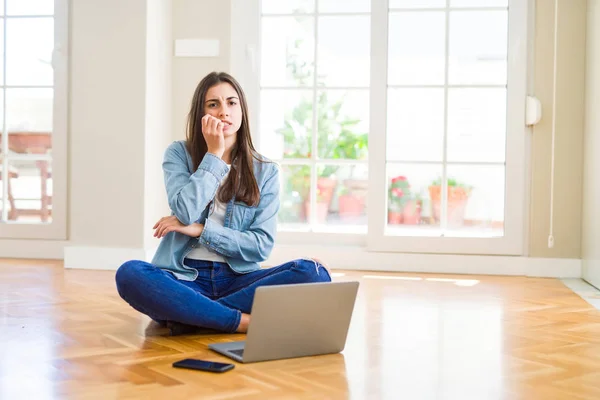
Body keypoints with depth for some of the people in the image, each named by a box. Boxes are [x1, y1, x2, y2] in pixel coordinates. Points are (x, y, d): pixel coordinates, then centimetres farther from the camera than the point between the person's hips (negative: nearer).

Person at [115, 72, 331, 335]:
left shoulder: (265, 171, 7)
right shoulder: (179, 154, 5)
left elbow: (262, 246, -1)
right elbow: (186, 212, -12)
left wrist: (200, 229, -9)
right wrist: (214, 154, -8)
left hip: (237, 279, 2)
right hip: (185, 279, -1)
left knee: (314, 273, -25)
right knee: (129, 274, -33)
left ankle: (189, 315, -23)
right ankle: (244, 321, -27)